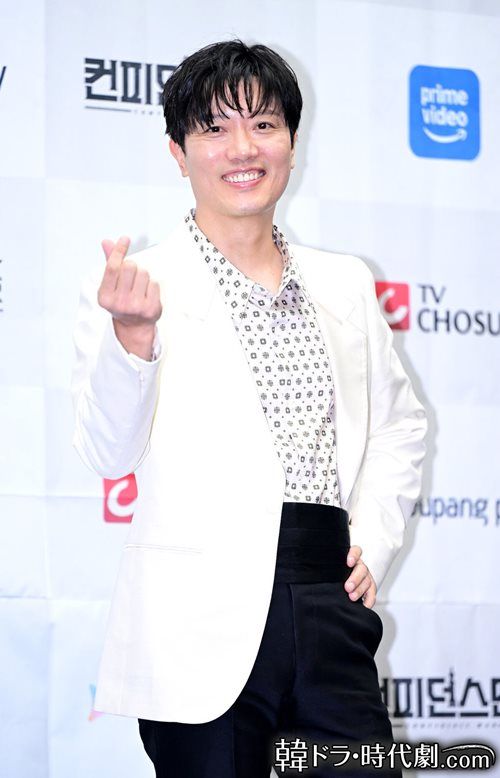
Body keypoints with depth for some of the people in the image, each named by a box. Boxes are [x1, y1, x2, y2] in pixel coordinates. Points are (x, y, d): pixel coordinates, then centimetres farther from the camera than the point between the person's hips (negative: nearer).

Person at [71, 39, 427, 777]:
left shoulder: (343, 284, 14)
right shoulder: (142, 288, -1)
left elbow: (399, 422, 25)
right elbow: (109, 453, -13)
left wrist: (374, 539, 10)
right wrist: (132, 335, -29)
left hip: (329, 607, 4)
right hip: (205, 629, -4)